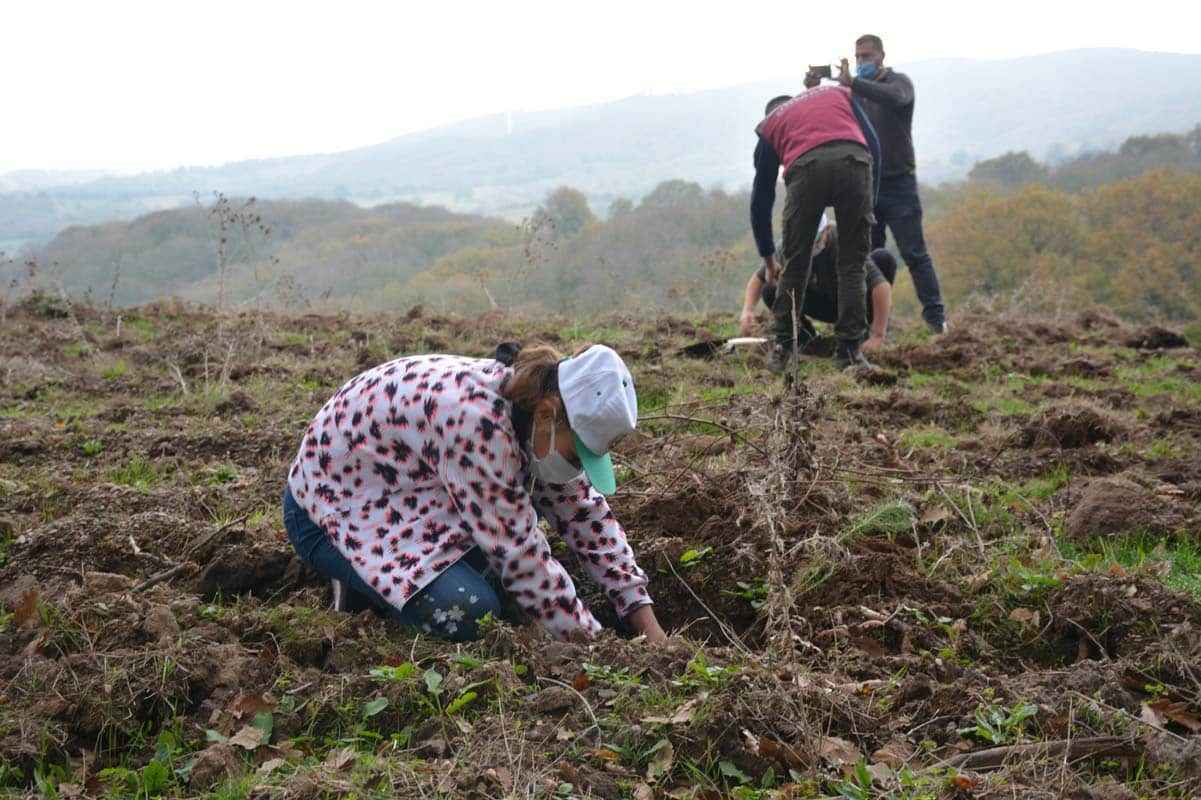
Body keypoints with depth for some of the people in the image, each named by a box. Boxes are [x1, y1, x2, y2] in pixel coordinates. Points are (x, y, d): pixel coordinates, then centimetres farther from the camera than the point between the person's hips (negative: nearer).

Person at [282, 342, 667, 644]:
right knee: (470, 612, -26)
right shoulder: (476, 420, -34)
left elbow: (585, 512, -1)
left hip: (399, 492, 9)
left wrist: (649, 627, -5)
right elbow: (518, 551, -29)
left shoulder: (534, 406, -8)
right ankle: (363, 590, 1)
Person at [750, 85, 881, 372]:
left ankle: (783, 348, 20)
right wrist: (868, 202, 29)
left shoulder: (768, 125, 32)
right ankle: (849, 351, 12)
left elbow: (760, 197, 33)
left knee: (795, 263, 15)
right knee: (852, 263, 11)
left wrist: (768, 257, 40)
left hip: (805, 166, 0)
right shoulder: (838, 93, 36)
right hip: (854, 159, 0)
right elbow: (874, 147, 23)